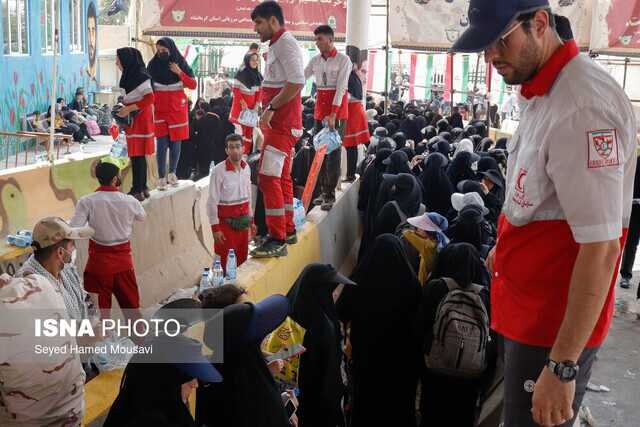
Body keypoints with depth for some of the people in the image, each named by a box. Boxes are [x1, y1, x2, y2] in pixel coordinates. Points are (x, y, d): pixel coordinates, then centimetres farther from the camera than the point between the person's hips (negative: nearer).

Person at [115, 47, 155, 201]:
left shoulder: (140, 76, -14)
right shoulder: (129, 75, 13)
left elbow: (149, 99, -19)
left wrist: (129, 109, -18)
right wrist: (123, 108, 10)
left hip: (140, 119, -9)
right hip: (132, 120, 9)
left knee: (137, 155, -8)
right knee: (138, 155, 10)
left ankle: (138, 190, -5)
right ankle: (142, 188, 16)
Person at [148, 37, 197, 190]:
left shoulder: (181, 64, 0)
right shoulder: (153, 65, 0)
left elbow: (193, 85, -3)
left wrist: (180, 73, -15)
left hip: (178, 110, 1)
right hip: (159, 111, -1)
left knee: (175, 143, 6)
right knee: (162, 145, -7)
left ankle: (172, 174, 21)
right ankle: (162, 178, -2)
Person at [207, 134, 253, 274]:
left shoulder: (246, 168, 4)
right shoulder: (219, 170, -14)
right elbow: (212, 202, -12)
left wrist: (250, 219, 14)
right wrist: (215, 228, -13)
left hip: (243, 221, 5)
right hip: (226, 221, -5)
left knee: (242, 259, 10)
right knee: (228, 262, -2)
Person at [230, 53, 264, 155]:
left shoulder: (258, 75, 7)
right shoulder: (241, 73, -11)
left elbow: (260, 90, 11)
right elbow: (235, 89, -10)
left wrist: (257, 103, 0)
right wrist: (242, 102, -16)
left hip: (252, 104, 6)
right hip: (240, 103, -6)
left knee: (250, 128, 7)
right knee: (239, 127, -9)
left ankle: (247, 153, 14)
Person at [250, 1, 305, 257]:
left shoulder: (285, 42, -12)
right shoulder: (277, 44, 19)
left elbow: (297, 82, -24)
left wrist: (271, 108, -21)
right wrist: (269, 111, 10)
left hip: (282, 121, -11)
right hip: (278, 121, 11)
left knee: (268, 177, -14)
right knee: (281, 177, 16)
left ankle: (277, 239, -12)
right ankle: (288, 230, 27)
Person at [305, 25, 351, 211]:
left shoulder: (343, 60, -7)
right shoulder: (315, 60, 10)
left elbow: (341, 87, -13)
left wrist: (333, 114, -19)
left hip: (338, 108, -6)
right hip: (320, 106, 6)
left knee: (333, 150, -6)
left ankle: (330, 194, -4)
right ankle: (323, 190, 16)